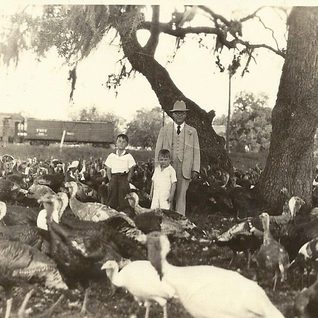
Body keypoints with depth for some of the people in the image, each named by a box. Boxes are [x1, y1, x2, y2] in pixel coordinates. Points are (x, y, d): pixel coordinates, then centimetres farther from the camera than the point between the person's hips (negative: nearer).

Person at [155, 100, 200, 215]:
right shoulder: (164, 130, 11)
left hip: (185, 170, 0)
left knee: (181, 196, -3)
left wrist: (195, 169, -1)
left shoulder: (192, 131, 12)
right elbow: (158, 150, 9)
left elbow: (196, 151, 8)